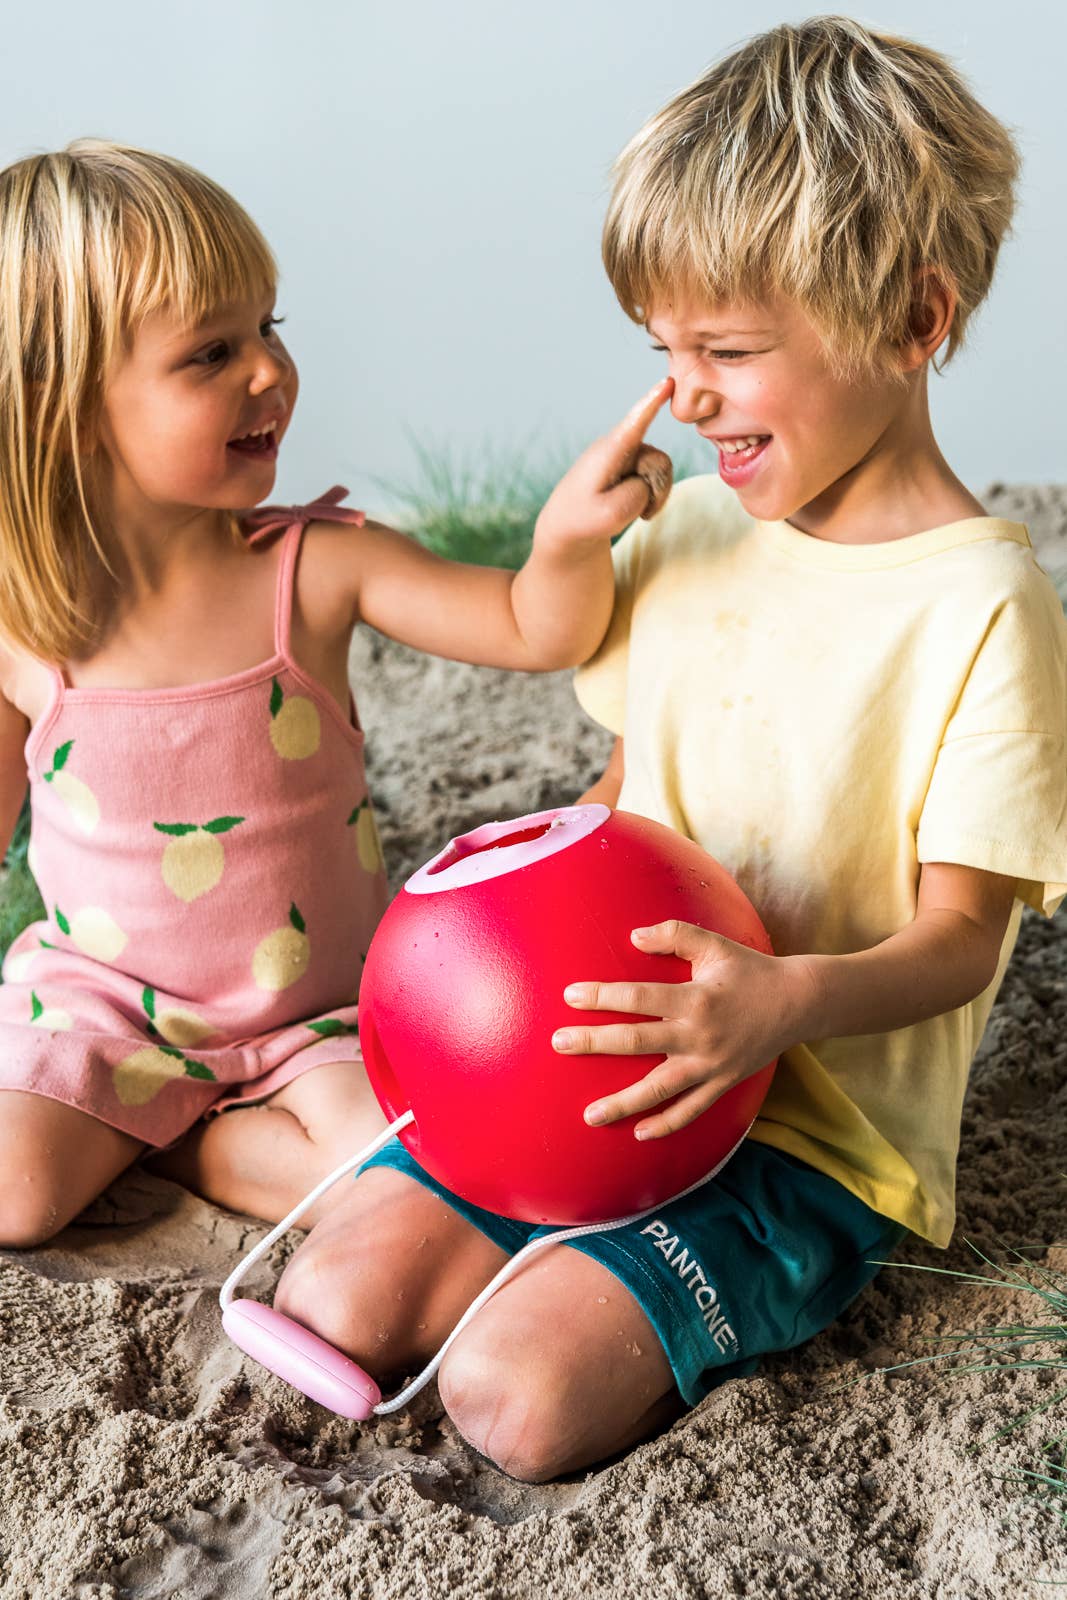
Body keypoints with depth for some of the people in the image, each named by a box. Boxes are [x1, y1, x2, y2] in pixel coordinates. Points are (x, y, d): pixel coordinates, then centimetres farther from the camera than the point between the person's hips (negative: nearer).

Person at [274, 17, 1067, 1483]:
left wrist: (785, 999, -34)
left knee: (516, 1393, -21)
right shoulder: (685, 527, 6)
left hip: (819, 1121, -5)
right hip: (603, 1053, 6)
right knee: (334, 1303, -9)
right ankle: (599, 1277, 12)